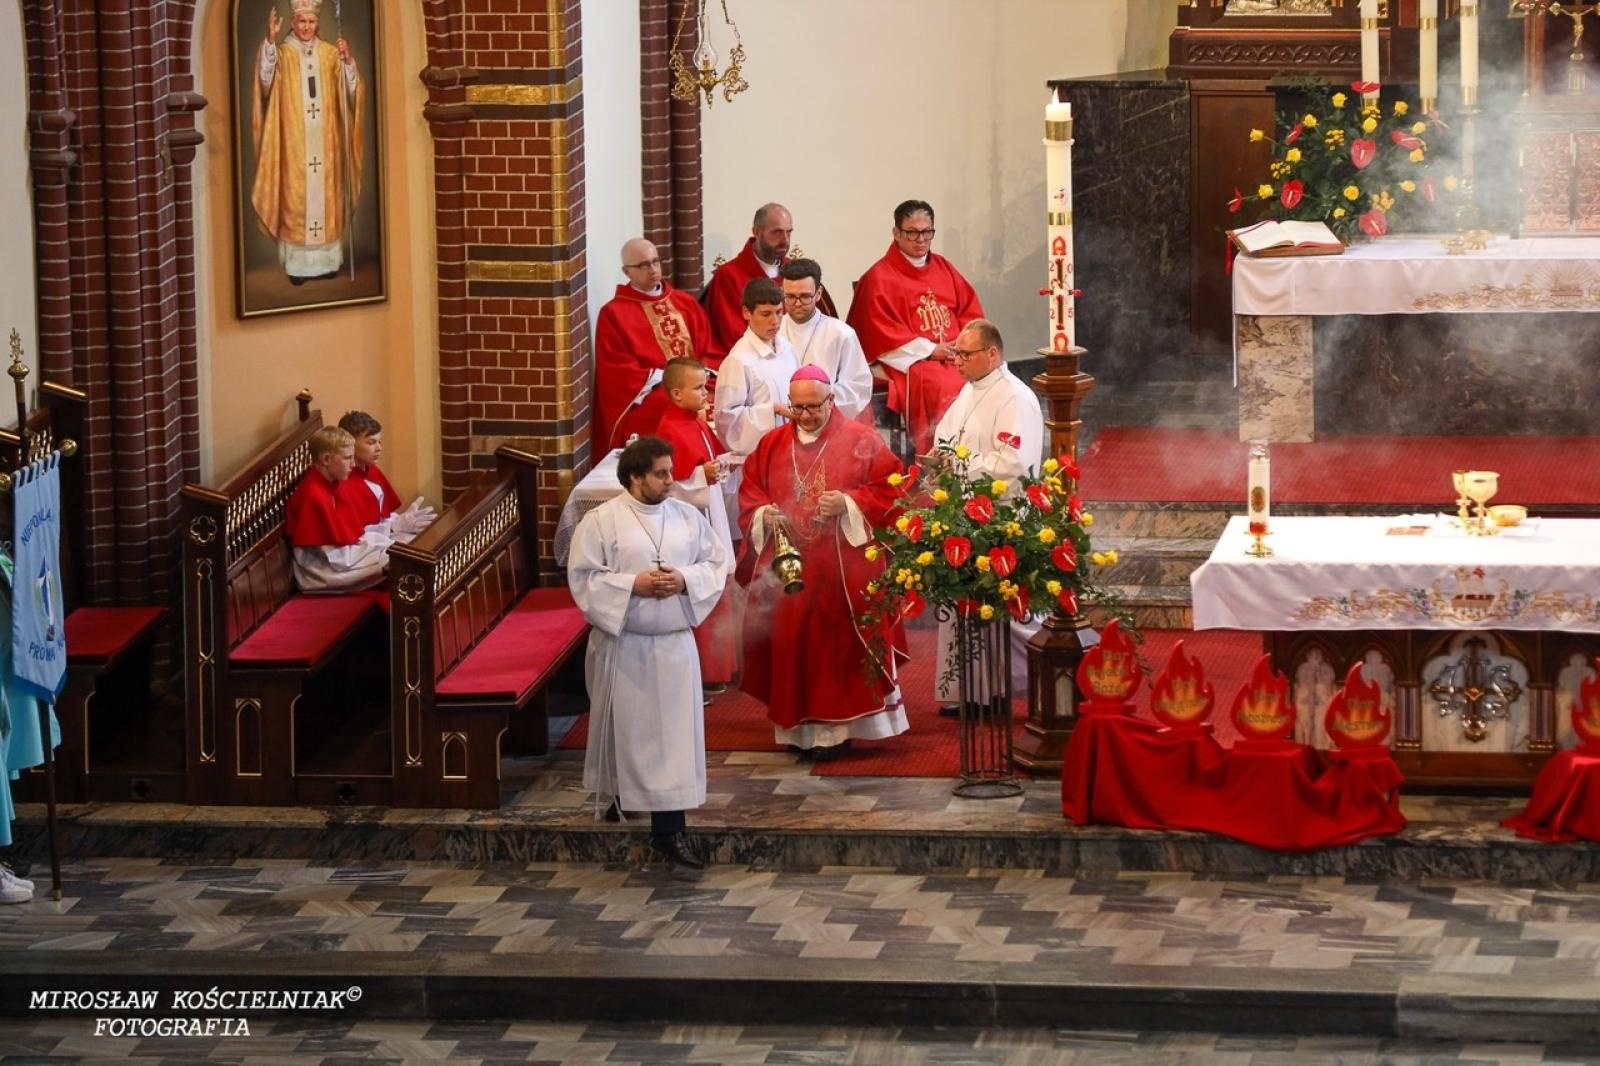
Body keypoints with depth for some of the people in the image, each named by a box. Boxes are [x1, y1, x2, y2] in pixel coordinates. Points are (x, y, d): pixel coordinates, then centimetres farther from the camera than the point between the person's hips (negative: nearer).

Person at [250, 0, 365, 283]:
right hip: (294, 141, -2)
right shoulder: (282, 53, -1)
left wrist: (348, 60, -15)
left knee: (326, 194, 5)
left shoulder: (330, 53, 7)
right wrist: (270, 40, -31)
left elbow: (350, 90, 2)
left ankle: (327, 258, 12)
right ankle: (297, 263, -1)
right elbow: (265, 79, -20)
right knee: (296, 196, -3)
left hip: (325, 140, 3)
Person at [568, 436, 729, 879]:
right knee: (626, 728, 8)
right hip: (622, 643, -3)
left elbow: (717, 563, 7)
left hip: (674, 643, 3)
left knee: (675, 733, -3)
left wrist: (685, 580, -12)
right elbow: (583, 577, -9)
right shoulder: (601, 521, -7)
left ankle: (670, 830, -2)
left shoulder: (688, 517, 3)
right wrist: (633, 584, -19)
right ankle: (622, 795, 35)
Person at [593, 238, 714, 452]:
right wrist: (661, 377, -12)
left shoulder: (686, 303, 19)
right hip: (647, 400, -4)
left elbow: (708, 349, 14)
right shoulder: (614, 313, 4)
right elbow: (618, 372, -4)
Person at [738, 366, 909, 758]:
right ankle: (798, 725, 10)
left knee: (837, 639, -4)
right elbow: (749, 492, 12)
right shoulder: (771, 445, 11)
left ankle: (836, 726, 3)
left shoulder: (861, 441, 0)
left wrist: (849, 503, -18)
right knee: (790, 642, 3)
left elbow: (889, 488, -4)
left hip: (841, 570, -4)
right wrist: (762, 514, -8)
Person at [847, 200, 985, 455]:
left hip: (955, 356, 5)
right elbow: (882, 333, -7)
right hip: (909, 361, -5)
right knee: (942, 386, -34)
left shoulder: (944, 269, 19)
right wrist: (930, 350, -12)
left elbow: (971, 313, 18)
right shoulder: (879, 277, 1)